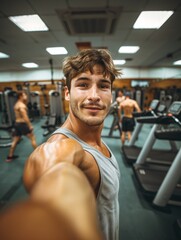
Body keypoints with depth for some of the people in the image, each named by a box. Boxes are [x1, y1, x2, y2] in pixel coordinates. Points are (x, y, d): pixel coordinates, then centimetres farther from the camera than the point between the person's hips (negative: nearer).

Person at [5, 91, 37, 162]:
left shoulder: (16, 104, 16)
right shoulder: (22, 105, -16)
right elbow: (25, 117, -21)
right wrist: (30, 125, -18)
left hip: (17, 123, 9)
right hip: (22, 124, -9)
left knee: (15, 141, 15)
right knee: (32, 138, 2)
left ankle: (10, 156, 24)